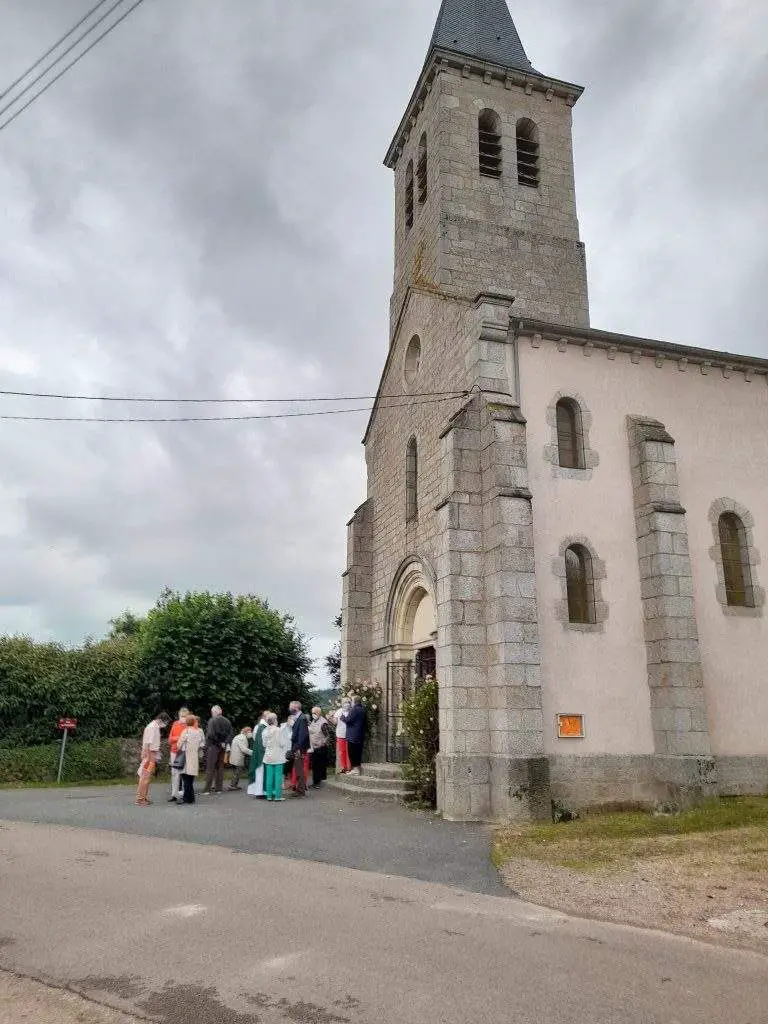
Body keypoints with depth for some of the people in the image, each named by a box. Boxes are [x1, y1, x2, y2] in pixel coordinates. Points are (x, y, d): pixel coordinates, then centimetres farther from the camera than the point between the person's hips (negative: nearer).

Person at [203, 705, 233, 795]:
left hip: (213, 746, -6)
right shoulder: (227, 721, 8)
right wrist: (225, 743, 3)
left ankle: (207, 788, -4)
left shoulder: (212, 721, -11)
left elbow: (210, 734, -18)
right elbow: (230, 734, 5)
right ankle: (218, 788, 14)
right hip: (223, 747, 6)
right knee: (220, 767, 12)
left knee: (210, 768, -2)